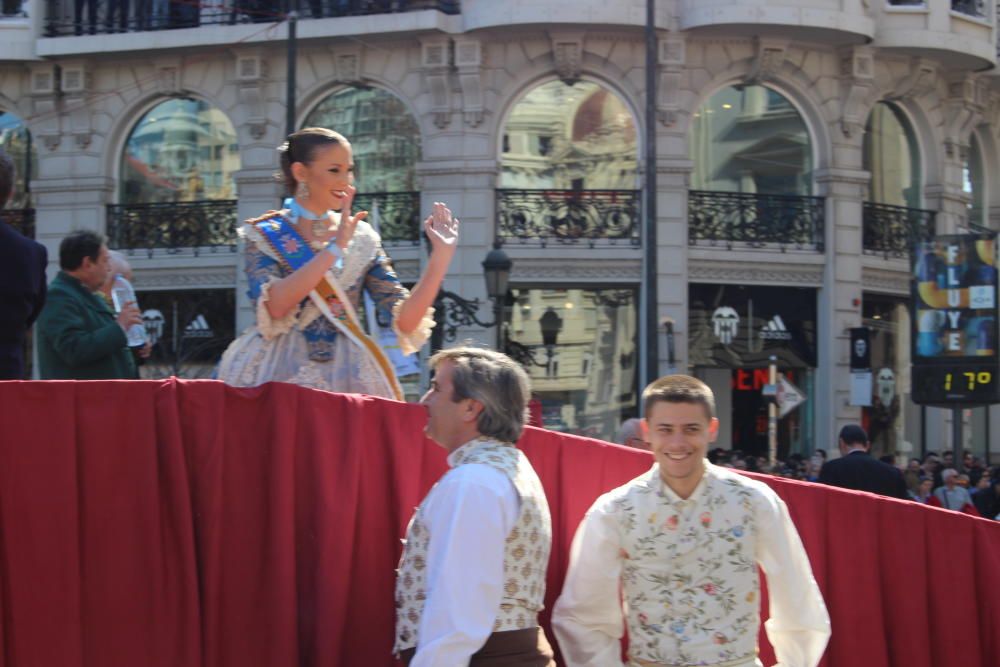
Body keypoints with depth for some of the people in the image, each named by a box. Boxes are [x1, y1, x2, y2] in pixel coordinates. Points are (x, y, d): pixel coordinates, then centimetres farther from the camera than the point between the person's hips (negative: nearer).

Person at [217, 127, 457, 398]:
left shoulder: (362, 239, 7)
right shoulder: (264, 234, 0)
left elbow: (405, 321, -1)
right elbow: (273, 307, -19)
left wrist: (441, 256, -11)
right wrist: (334, 248, -21)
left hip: (345, 375, 3)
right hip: (281, 374, -2)